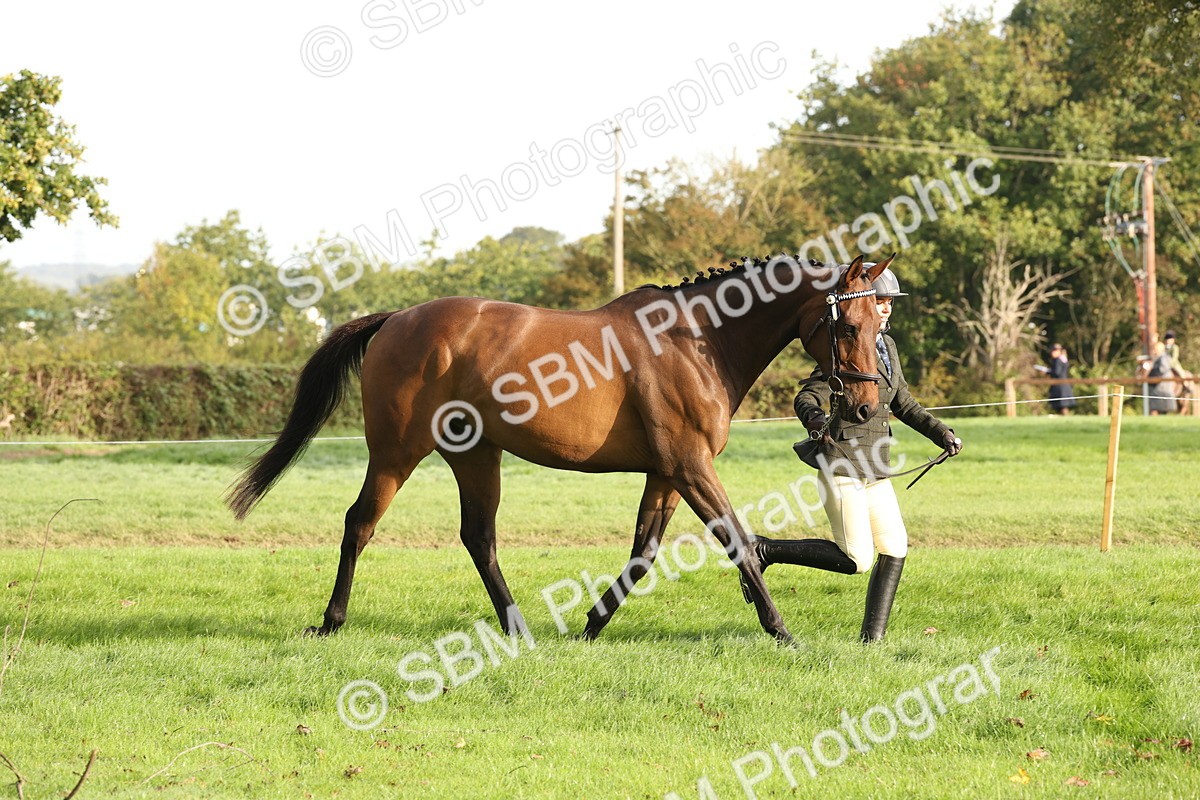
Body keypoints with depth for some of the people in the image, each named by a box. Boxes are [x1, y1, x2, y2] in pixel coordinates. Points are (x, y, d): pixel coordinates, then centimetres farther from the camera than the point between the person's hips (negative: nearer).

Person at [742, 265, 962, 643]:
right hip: (843, 466, -8)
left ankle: (872, 638, 6)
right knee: (855, 560, -11)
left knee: (895, 550, 1)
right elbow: (807, 397, -17)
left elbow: (903, 404, 23)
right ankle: (766, 550, 1)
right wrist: (814, 418, -40)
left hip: (875, 470, 8)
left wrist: (942, 433, 11)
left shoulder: (886, 346, 14)